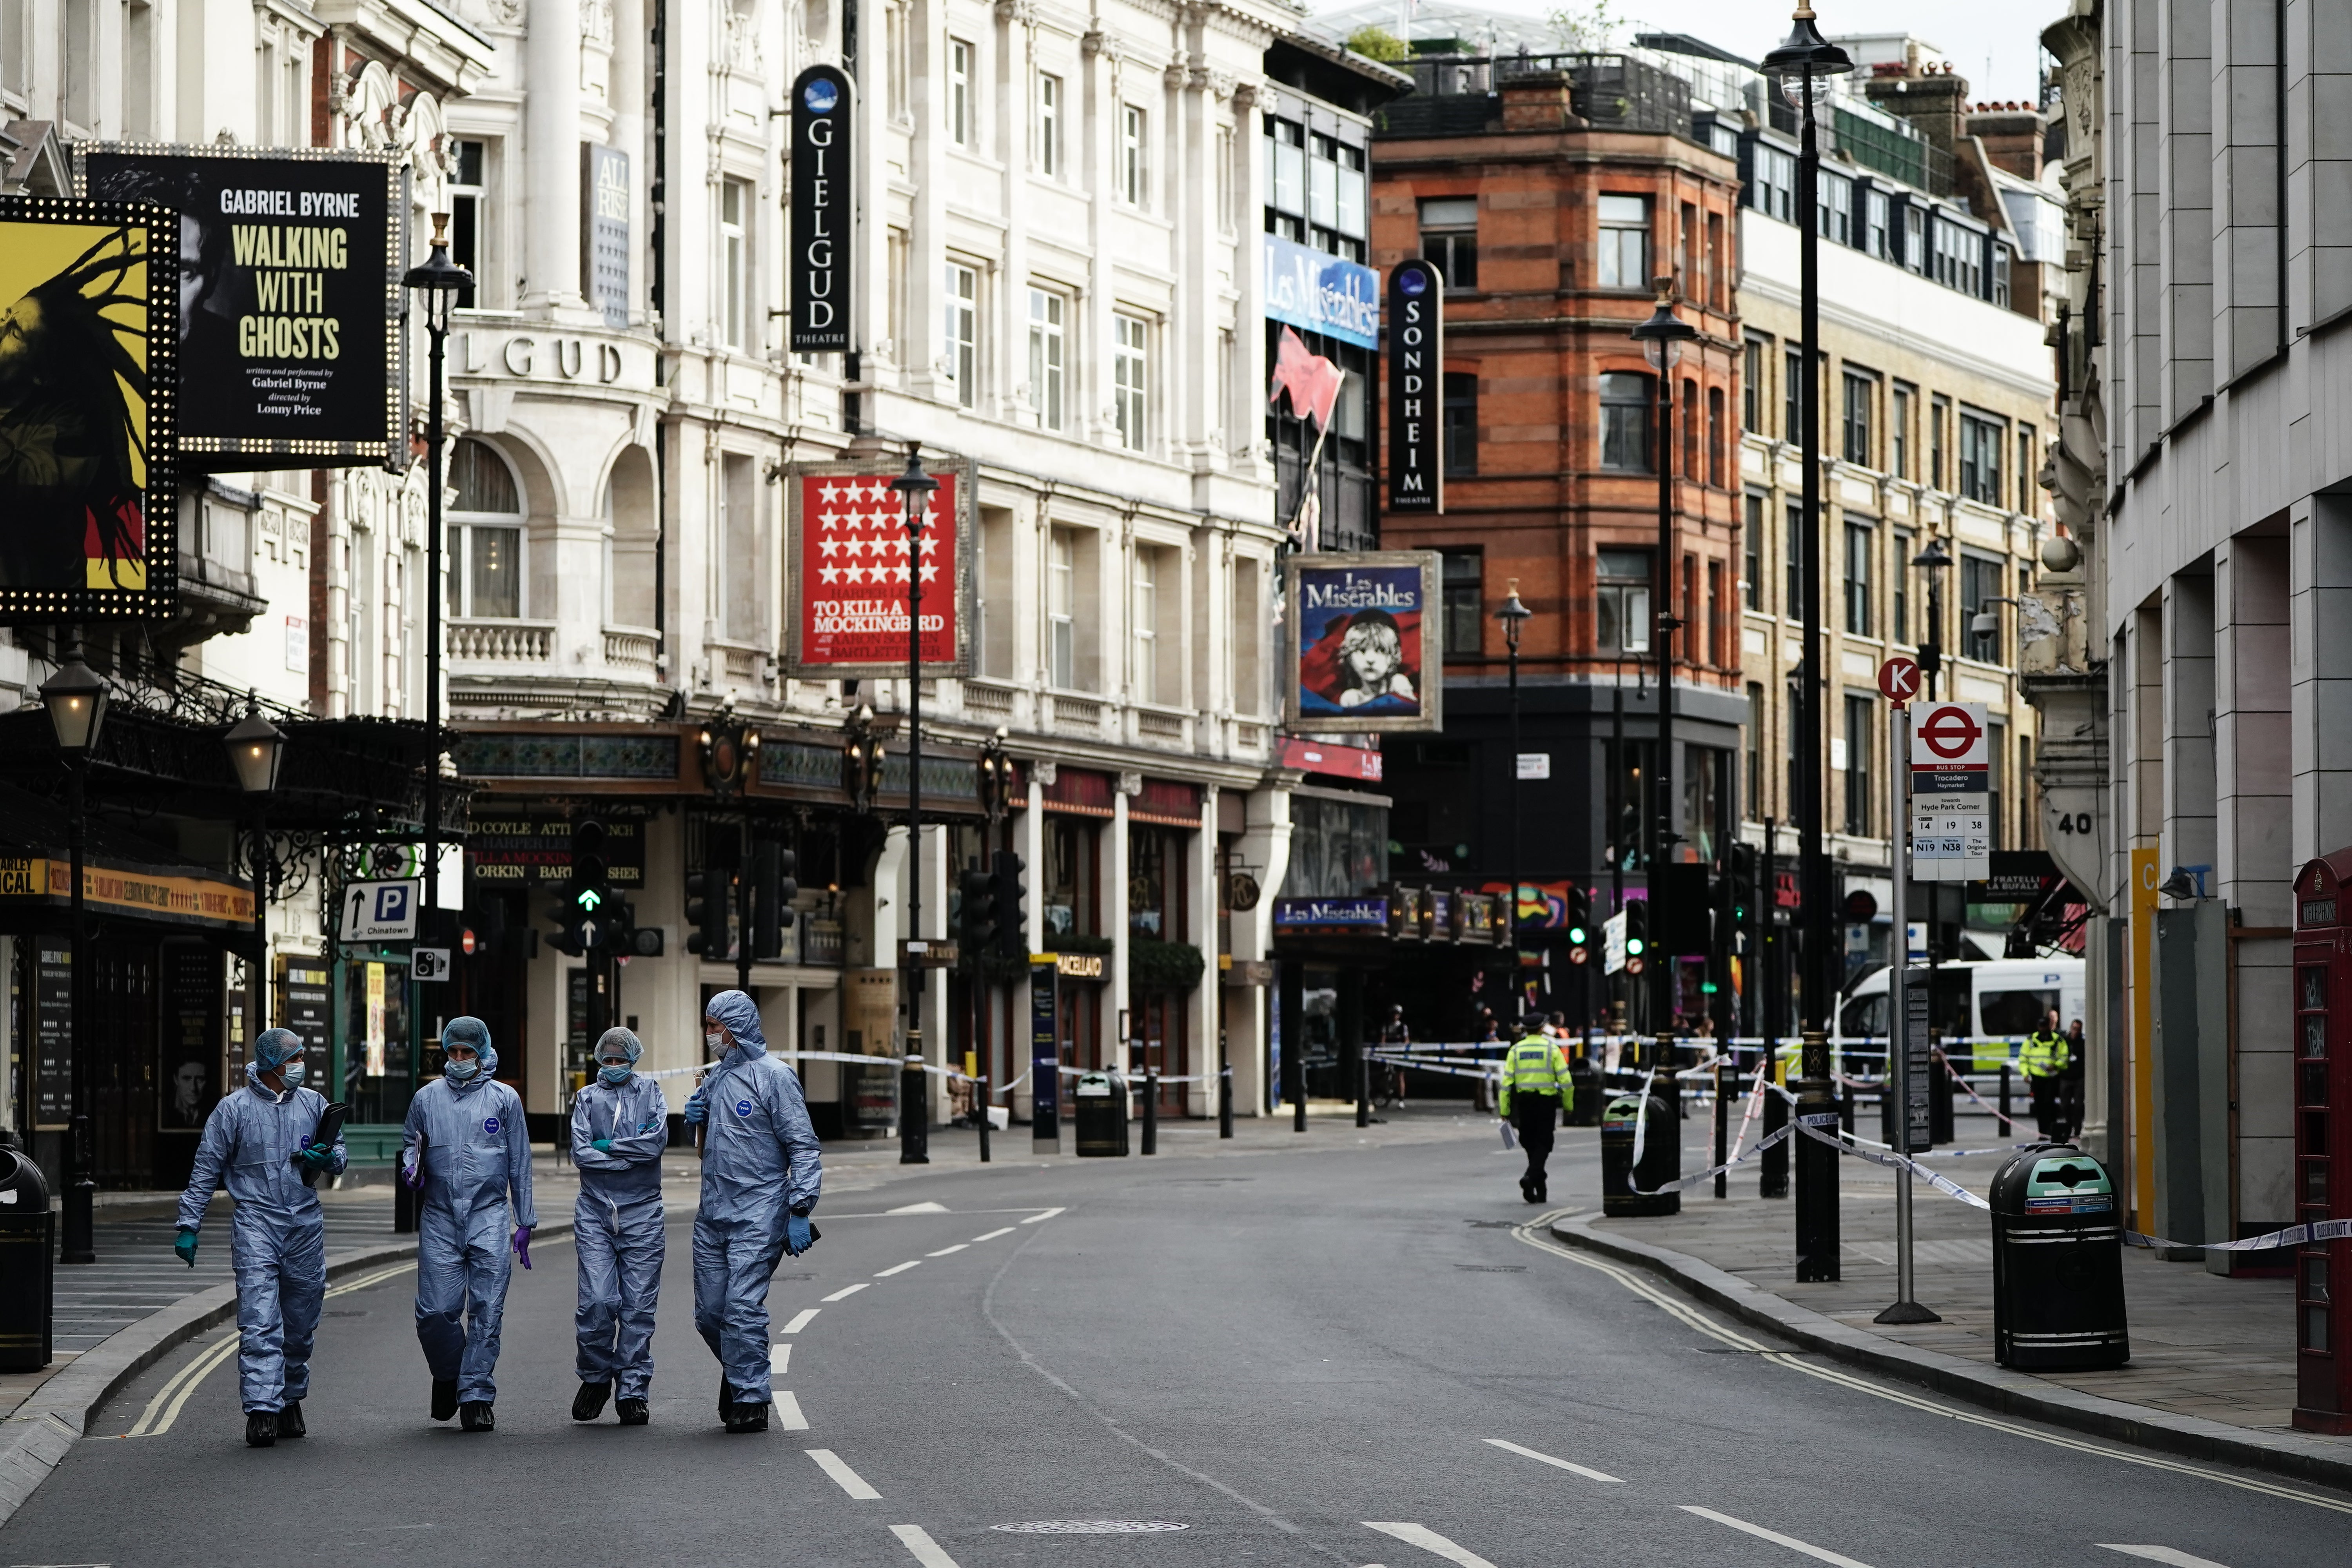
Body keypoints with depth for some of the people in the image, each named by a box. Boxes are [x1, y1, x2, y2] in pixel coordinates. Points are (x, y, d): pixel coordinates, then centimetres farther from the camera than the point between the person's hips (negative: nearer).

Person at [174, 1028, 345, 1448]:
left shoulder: (314, 1104, 10)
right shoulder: (234, 1109, 0)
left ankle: (290, 1400, 26)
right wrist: (189, 1226, -1)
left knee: (301, 1323, 10)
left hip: (306, 1224, 4)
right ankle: (262, 1410, -19)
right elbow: (206, 1171, 3)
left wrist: (327, 1158, -10)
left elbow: (340, 1155, 15)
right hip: (255, 1223, -4)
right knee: (260, 1323, -13)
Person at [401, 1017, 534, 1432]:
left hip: (490, 1215, -1)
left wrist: (525, 1223, 10)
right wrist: (411, 1167, -2)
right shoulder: (427, 1098, 10)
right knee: (436, 1312, -4)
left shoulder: (504, 1099, 7)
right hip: (439, 1217, 1)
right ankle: (447, 1377, 21)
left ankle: (477, 1394, -2)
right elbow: (410, 1143, 22)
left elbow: (520, 1163, 11)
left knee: (486, 1311, -7)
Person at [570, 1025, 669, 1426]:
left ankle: (633, 1391, 5)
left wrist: (608, 1146, -4)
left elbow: (657, 1141, -7)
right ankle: (596, 1377, 10)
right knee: (596, 1301, -9)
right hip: (595, 1212, 0)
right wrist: (631, 1156, -7)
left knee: (639, 1305, -1)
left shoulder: (650, 1093, 10)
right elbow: (581, 1152, -2)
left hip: (641, 1212, 0)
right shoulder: (587, 1097, 12)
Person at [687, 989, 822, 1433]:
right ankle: (738, 1373, 31)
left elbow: (803, 1147, -11)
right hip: (712, 1213, 7)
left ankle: (750, 1399, -4)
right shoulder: (716, 1078, 15)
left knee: (743, 1309, -11)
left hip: (757, 1214, -7)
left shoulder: (773, 1076, -8)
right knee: (709, 1314, 8)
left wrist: (800, 1212, -17)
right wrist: (694, 1117, 5)